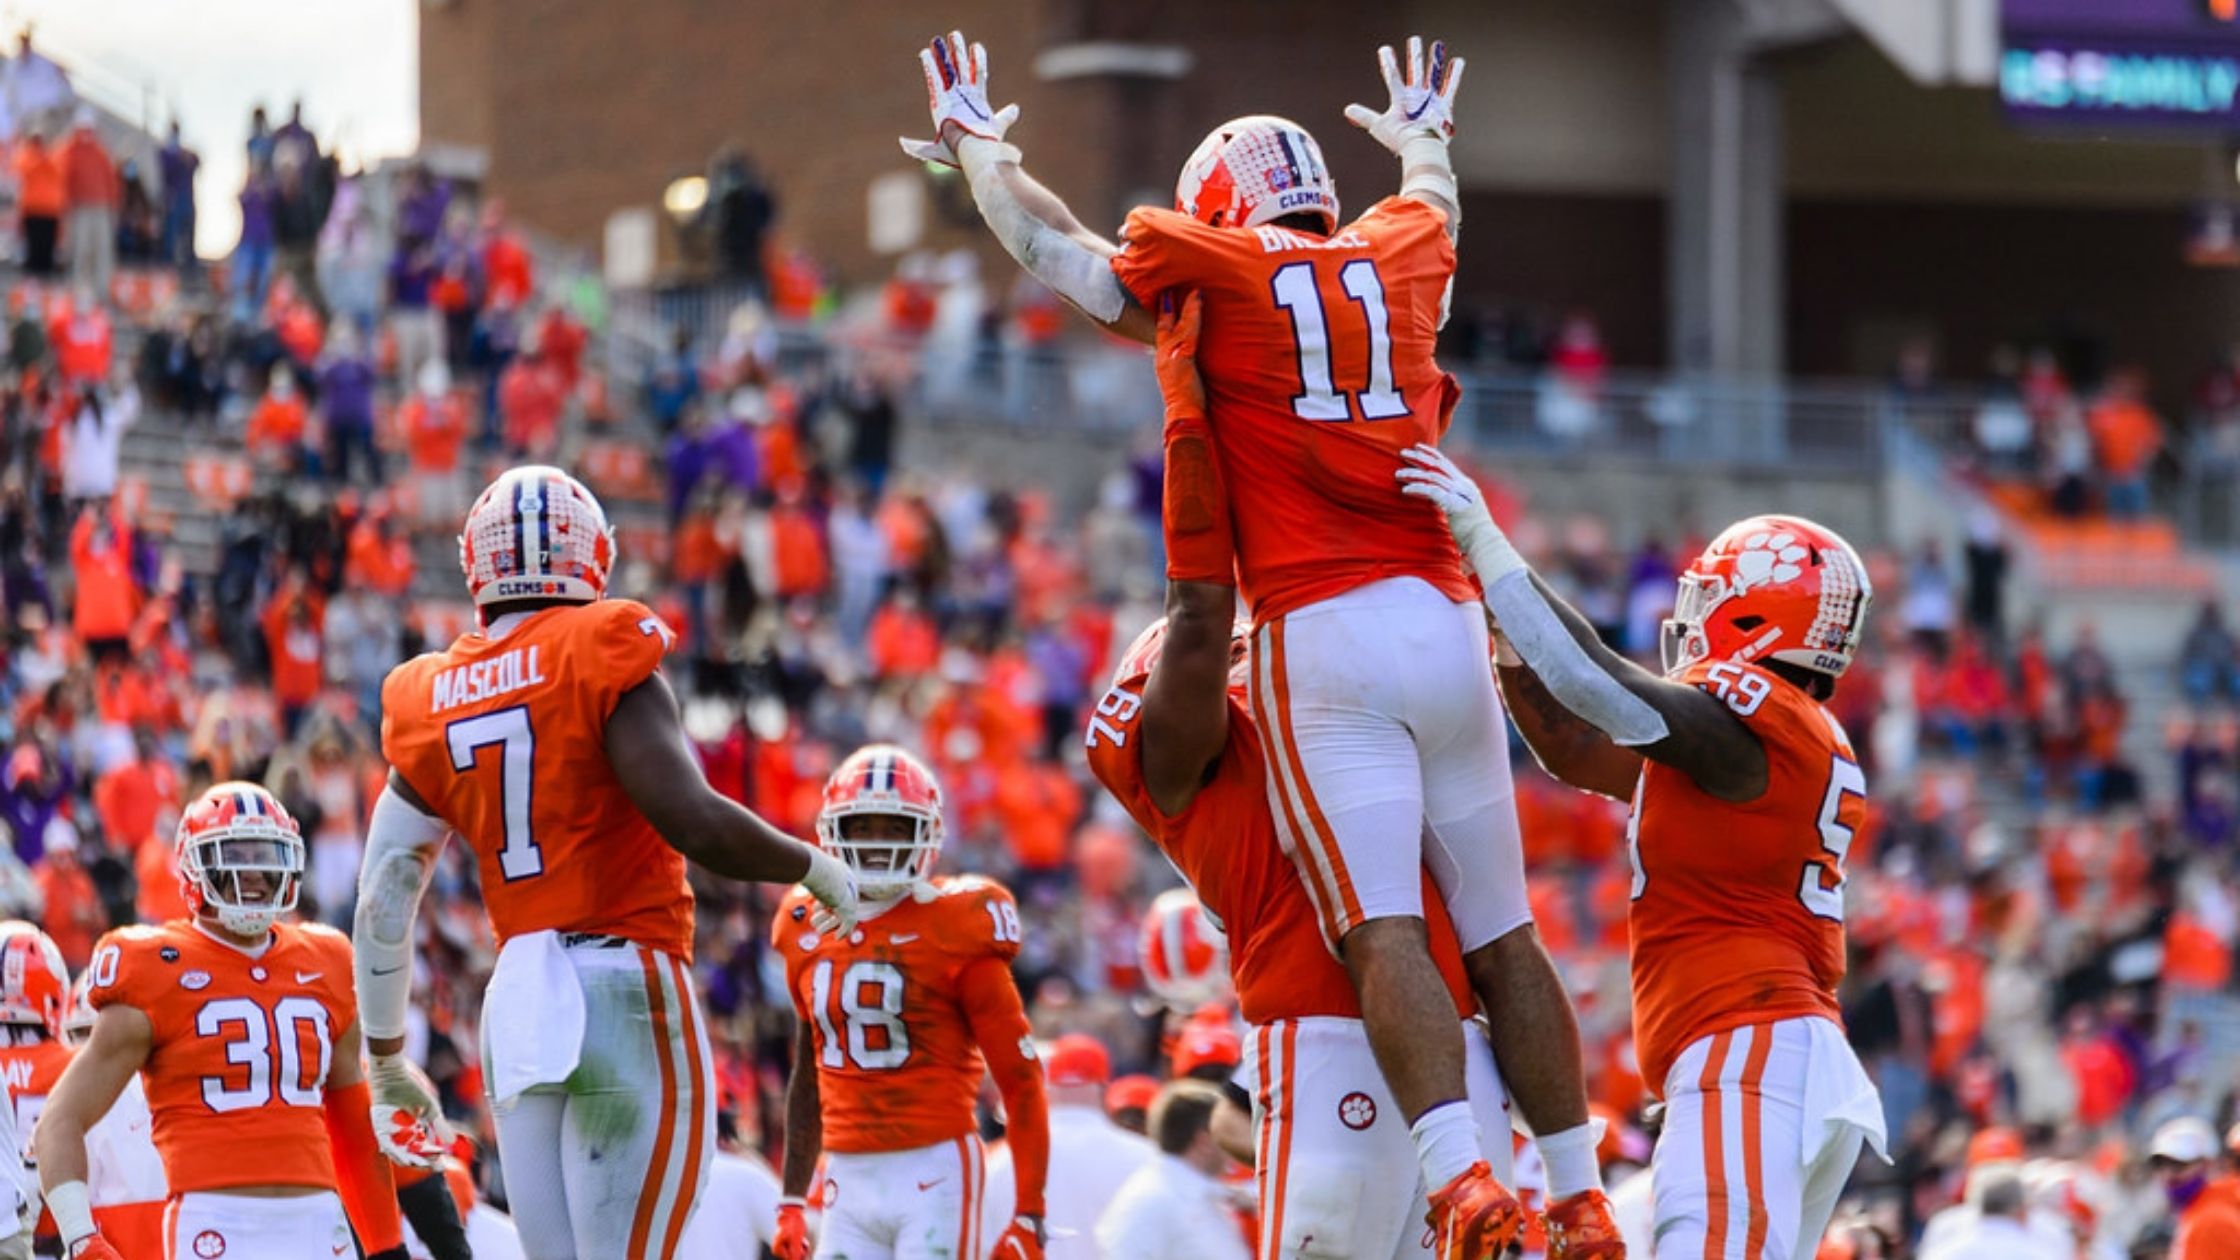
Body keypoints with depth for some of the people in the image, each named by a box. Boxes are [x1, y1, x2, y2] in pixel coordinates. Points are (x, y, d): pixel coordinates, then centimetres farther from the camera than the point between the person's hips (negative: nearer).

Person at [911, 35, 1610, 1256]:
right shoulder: (1400, 252, 16)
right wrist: (1425, 137, 65)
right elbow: (1434, 204, 42)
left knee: (1384, 931, -13)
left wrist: (977, 139, 40)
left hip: (1322, 639, -4)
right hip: (1445, 618, 4)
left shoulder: (1207, 273, 4)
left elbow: (1047, 241, 21)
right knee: (1500, 937, 8)